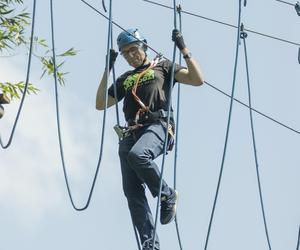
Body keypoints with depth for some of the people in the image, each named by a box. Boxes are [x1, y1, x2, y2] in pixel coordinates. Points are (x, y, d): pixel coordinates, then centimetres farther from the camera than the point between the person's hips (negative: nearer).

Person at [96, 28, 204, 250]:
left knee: (137, 155, -39)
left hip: (157, 126, -5)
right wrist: (107, 70, 21)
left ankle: (167, 195, -16)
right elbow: (100, 104, 24)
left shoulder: (163, 67, 18)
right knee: (132, 191, -11)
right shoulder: (125, 80, 31)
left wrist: (184, 51, 0)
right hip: (131, 132, 5)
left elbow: (197, 79, 7)